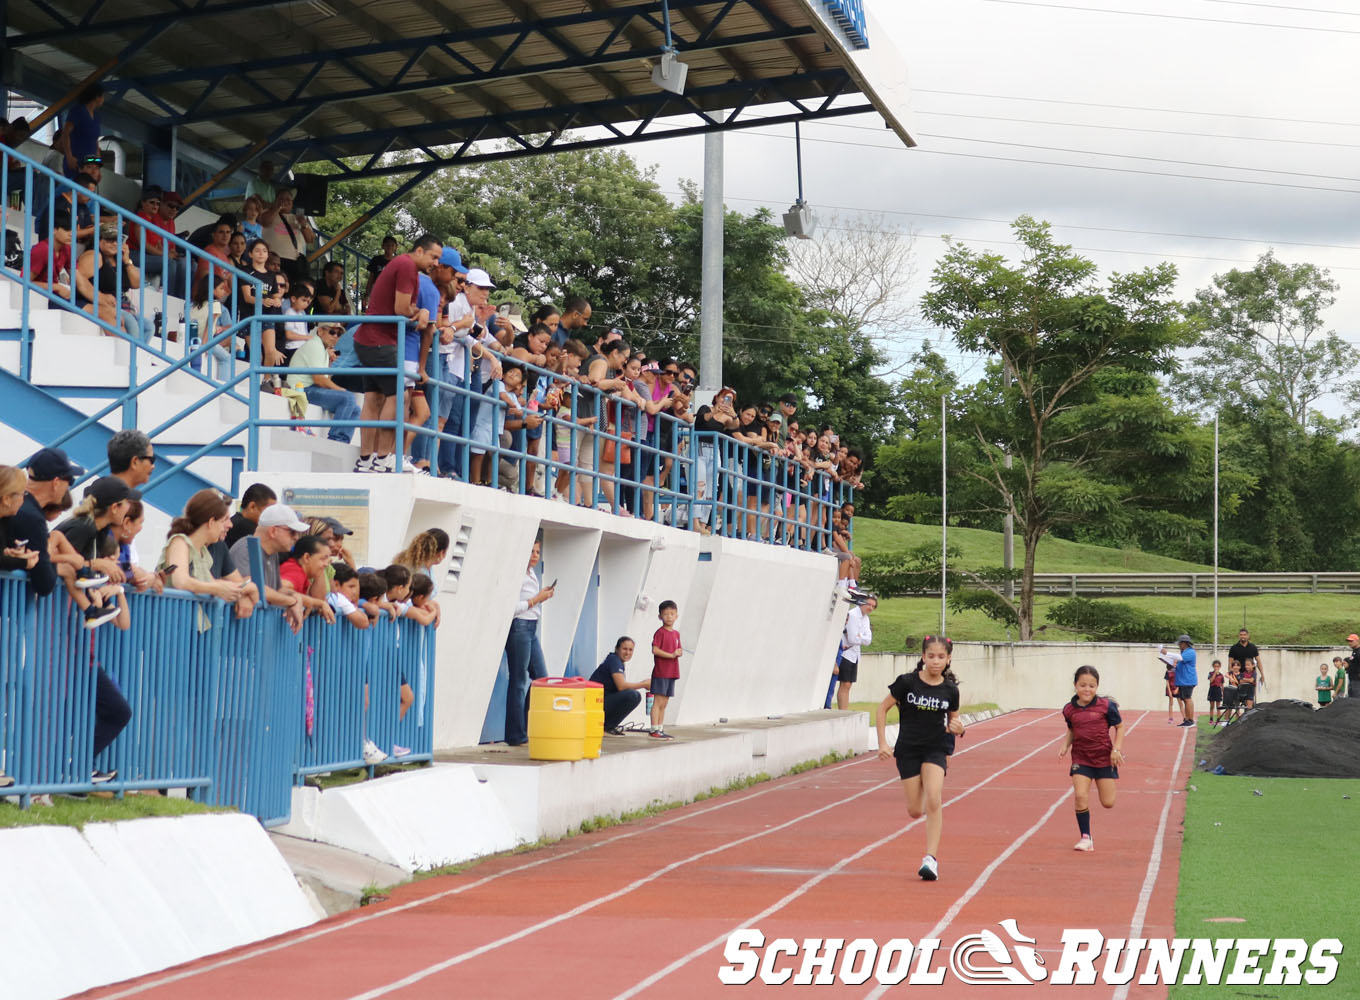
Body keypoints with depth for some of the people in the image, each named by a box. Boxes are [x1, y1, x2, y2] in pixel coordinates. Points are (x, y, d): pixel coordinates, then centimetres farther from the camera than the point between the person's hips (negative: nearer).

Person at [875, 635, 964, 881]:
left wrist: (957, 727, -12)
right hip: (908, 750, 0)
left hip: (936, 749, 0)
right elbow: (882, 709, -1)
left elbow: (953, 718, 12)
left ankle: (931, 858, -17)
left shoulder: (950, 690, -3)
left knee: (933, 800, -20)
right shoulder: (907, 682, -9)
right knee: (915, 811, 2)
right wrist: (882, 743, -7)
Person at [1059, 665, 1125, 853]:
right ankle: (1086, 837, -3)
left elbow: (1120, 727, 2)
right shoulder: (1069, 710, -2)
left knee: (1108, 803, 3)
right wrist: (1065, 746, -3)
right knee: (1081, 797, -15)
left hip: (1105, 758, -1)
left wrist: (1116, 749, -8)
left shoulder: (1106, 705, -10)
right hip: (1081, 758, 1)